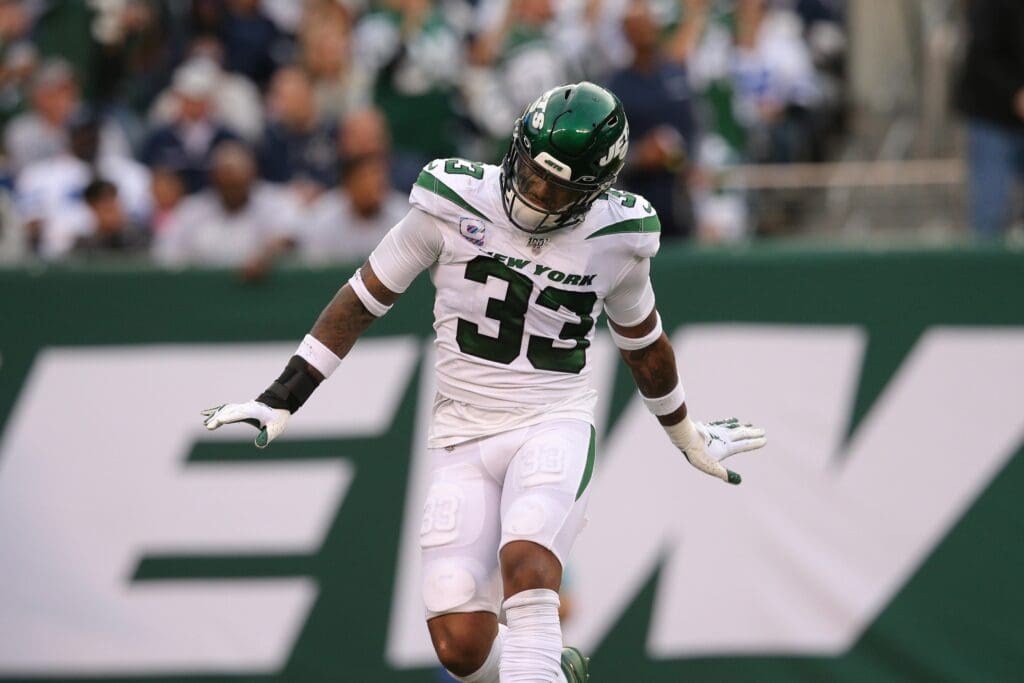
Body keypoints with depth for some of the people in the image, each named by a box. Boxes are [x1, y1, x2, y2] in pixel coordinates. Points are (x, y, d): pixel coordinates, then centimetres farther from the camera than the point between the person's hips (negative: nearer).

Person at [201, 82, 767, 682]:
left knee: (526, 560, -33)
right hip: (463, 436, 1)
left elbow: (644, 345, 18)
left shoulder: (614, 239, -1)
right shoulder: (453, 205, -5)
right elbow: (362, 301, 5)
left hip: (555, 429, -1)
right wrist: (281, 400, 4)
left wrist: (688, 436, 31)